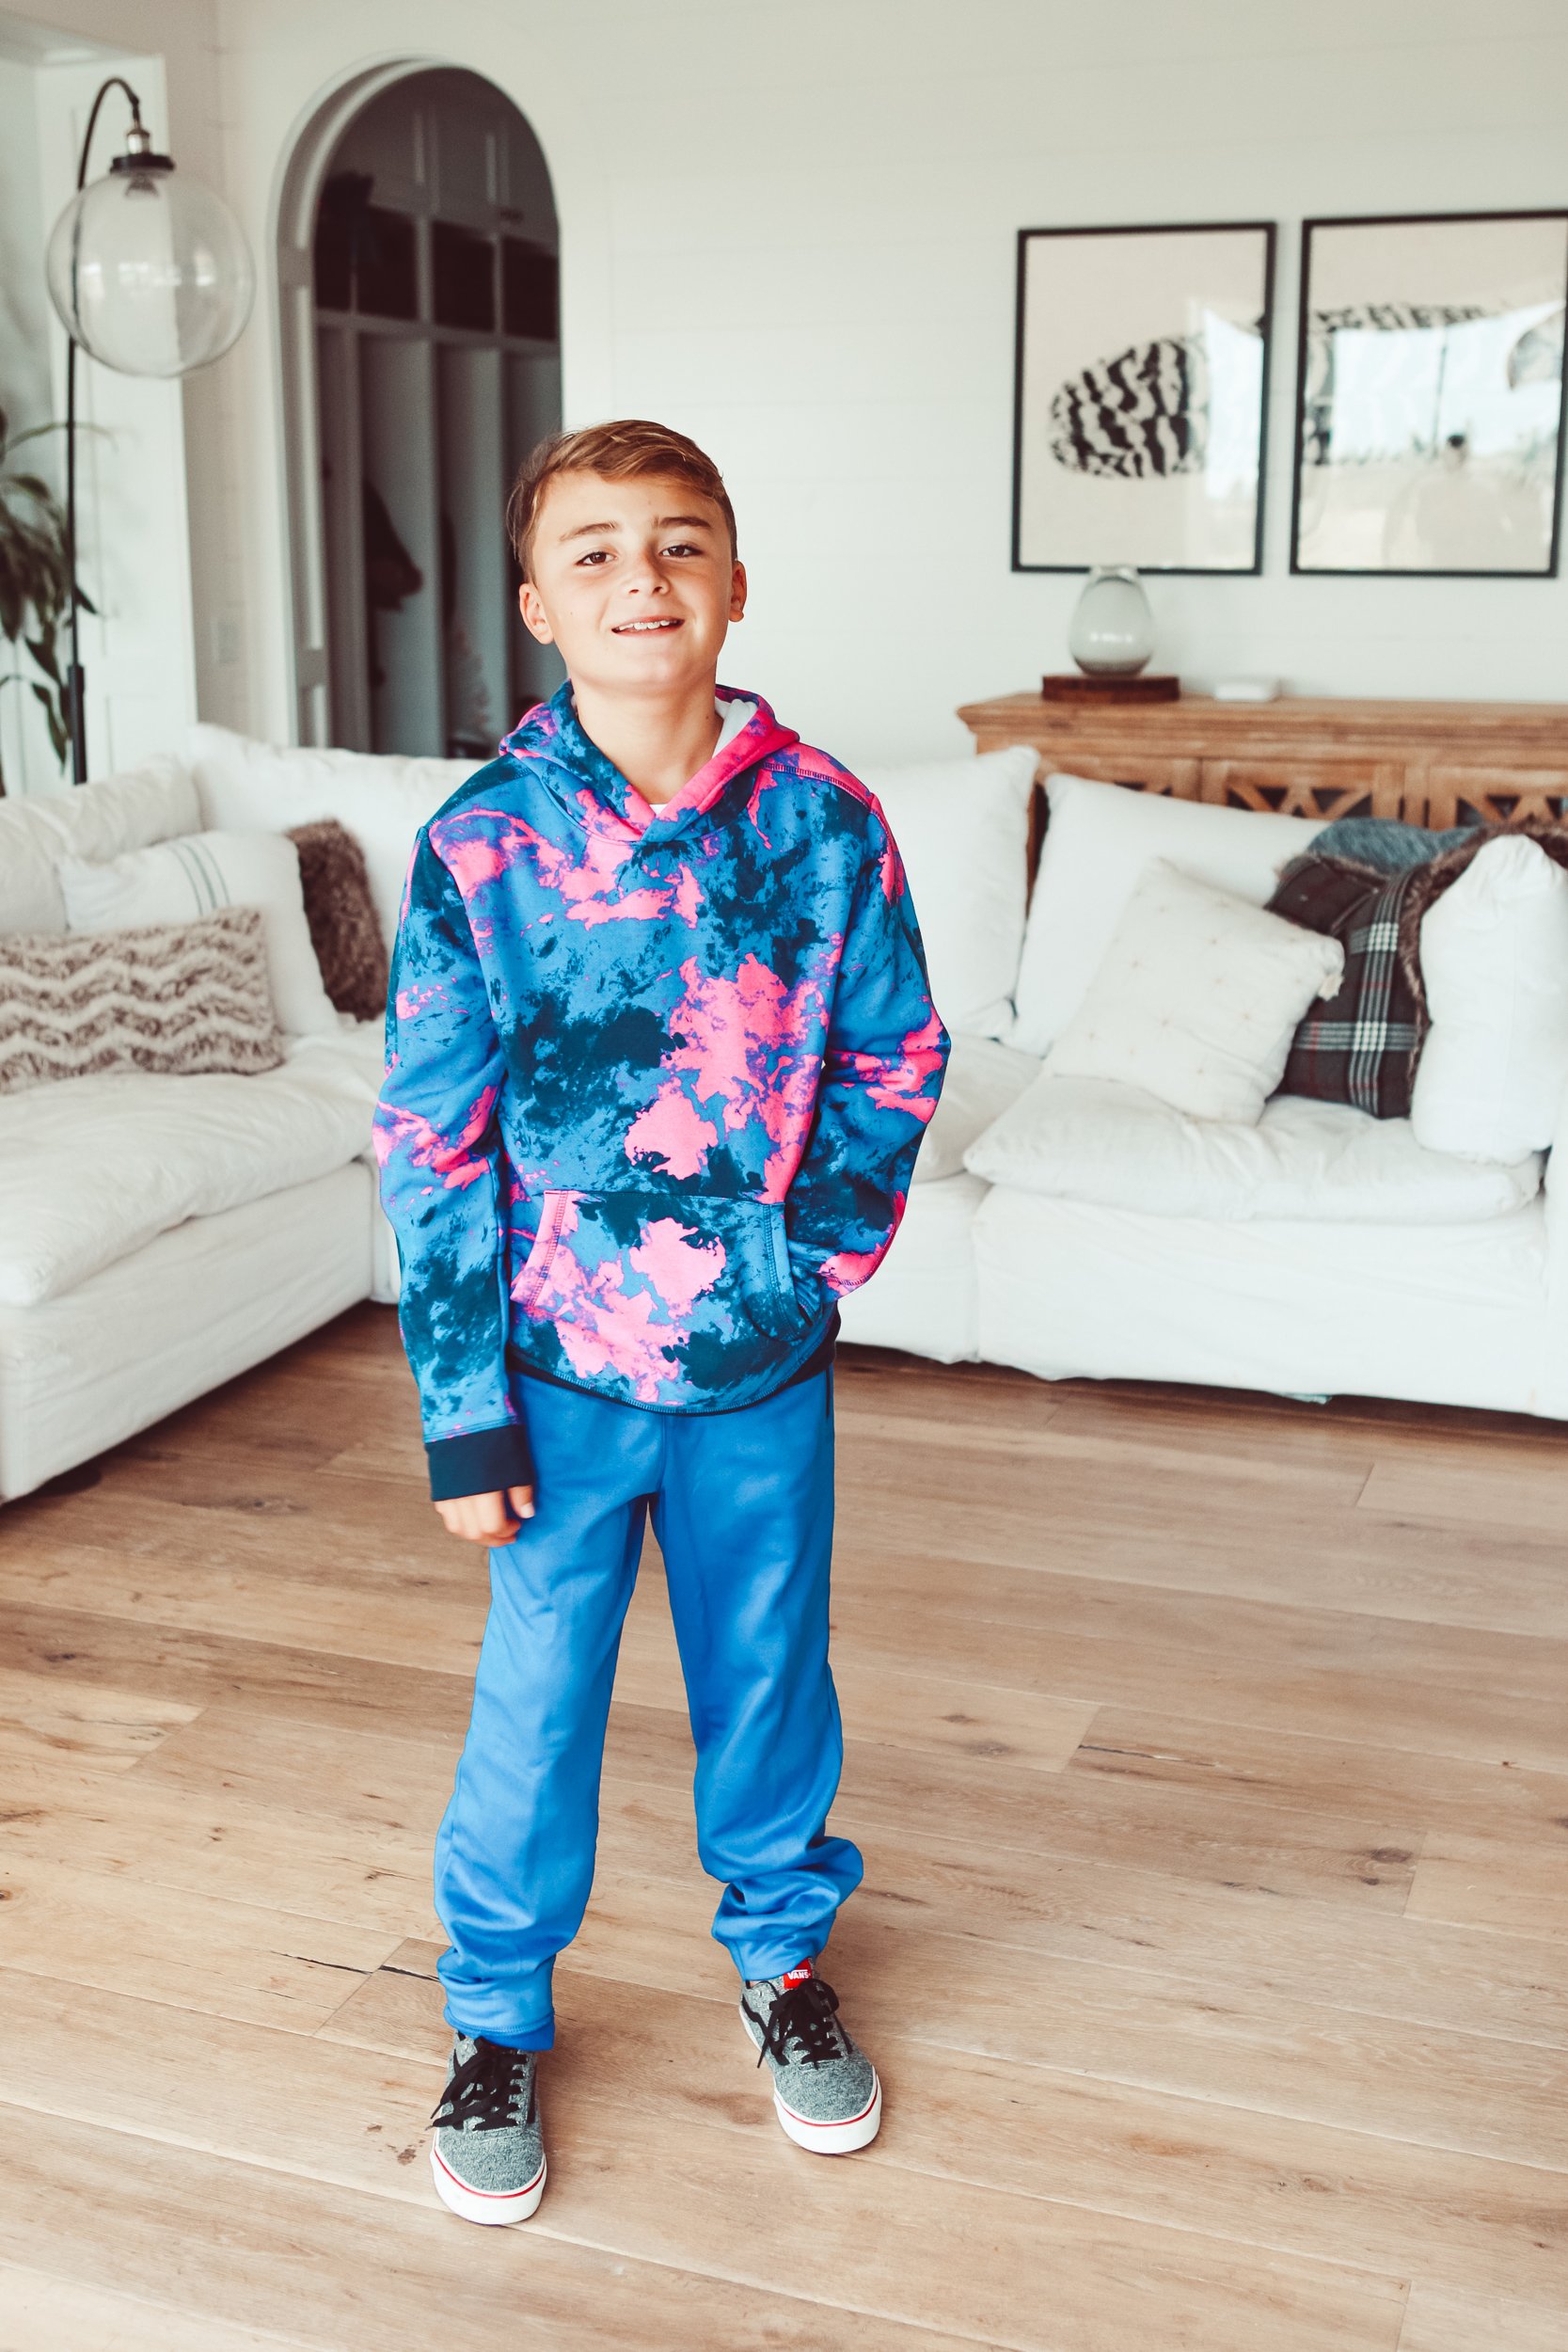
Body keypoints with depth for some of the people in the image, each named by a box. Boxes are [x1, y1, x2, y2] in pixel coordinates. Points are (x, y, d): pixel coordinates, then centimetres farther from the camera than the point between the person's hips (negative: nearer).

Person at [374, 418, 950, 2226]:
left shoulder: (823, 822, -6)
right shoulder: (477, 848, -10)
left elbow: (894, 1062, 5)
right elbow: (430, 1146, -8)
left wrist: (820, 1247, -8)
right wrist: (463, 1414, -9)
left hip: (766, 1362, 1)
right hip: (560, 1365, -1)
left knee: (769, 1670, 18)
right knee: (535, 1700, 11)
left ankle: (783, 1954, 43)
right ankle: (498, 2020, 34)